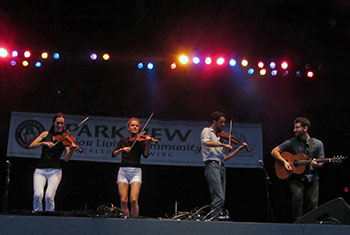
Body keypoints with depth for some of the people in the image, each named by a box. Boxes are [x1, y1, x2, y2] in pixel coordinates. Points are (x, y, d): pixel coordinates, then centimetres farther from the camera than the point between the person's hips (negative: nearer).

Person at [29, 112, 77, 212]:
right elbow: (31, 146, 2)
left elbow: (66, 158, -4)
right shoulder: (46, 134, 11)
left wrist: (72, 149, -23)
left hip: (55, 171, -1)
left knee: (49, 196, -20)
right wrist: (44, 143, -14)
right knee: (38, 194, -19)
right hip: (40, 170, 1)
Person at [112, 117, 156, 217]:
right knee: (123, 201, -7)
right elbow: (113, 154, 4)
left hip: (136, 171, -2)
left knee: (134, 200, -16)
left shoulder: (141, 141, 6)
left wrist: (148, 143, -27)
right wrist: (121, 149, -14)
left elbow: (146, 155, -10)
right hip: (123, 171, 2)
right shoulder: (123, 141, 14)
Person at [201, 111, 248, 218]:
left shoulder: (219, 137, 25)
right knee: (219, 198, -19)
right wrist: (223, 144, -18)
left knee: (220, 199, 3)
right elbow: (206, 143, -18)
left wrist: (239, 148, 22)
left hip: (221, 167, 8)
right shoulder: (207, 131, 6)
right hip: (212, 166, -8)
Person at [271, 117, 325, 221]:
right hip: (296, 177, -1)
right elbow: (274, 151, 4)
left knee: (312, 203, -8)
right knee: (297, 197, -24)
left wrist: (317, 164, -14)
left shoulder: (317, 144, 7)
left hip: (312, 178, 1)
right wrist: (284, 162, -9)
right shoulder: (291, 142, 4)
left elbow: (321, 163, 9)